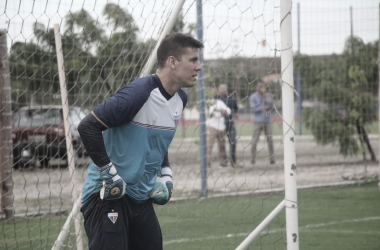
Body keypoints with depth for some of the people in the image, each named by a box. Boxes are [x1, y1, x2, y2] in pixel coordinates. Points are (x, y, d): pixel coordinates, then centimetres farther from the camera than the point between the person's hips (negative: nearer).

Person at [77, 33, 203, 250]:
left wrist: (165, 174, 12)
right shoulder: (139, 93, -19)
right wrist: (110, 174, -20)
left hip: (142, 197, 8)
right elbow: (88, 127, -21)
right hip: (108, 195, -8)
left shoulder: (180, 99, 7)